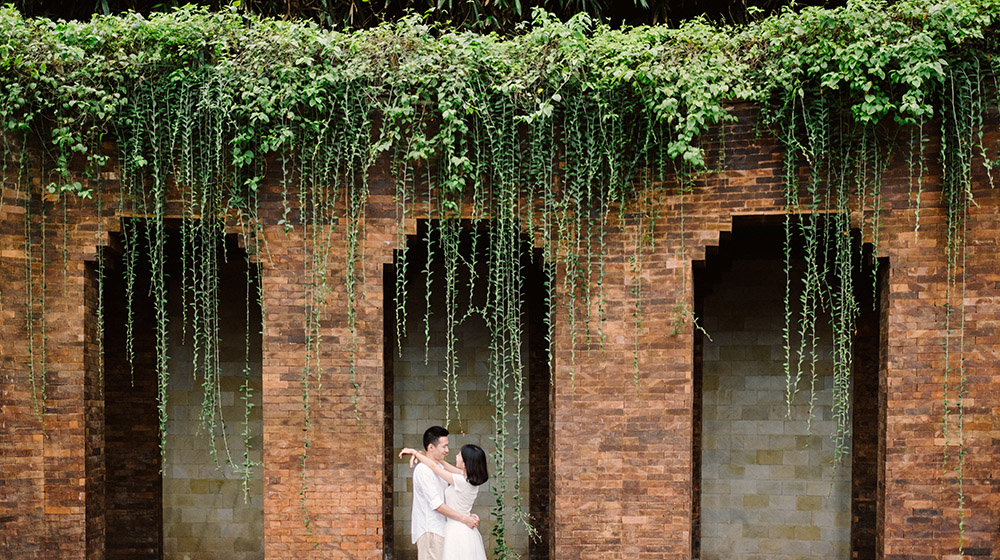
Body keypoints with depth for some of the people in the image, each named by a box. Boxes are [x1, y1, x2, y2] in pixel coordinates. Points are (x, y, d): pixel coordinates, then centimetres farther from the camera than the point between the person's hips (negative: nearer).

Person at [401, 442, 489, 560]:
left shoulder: (462, 482, -21)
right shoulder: (471, 477, 2)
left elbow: (433, 466, -14)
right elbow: (444, 466, 11)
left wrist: (414, 452, -1)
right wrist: (423, 455, 6)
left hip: (457, 533, -8)